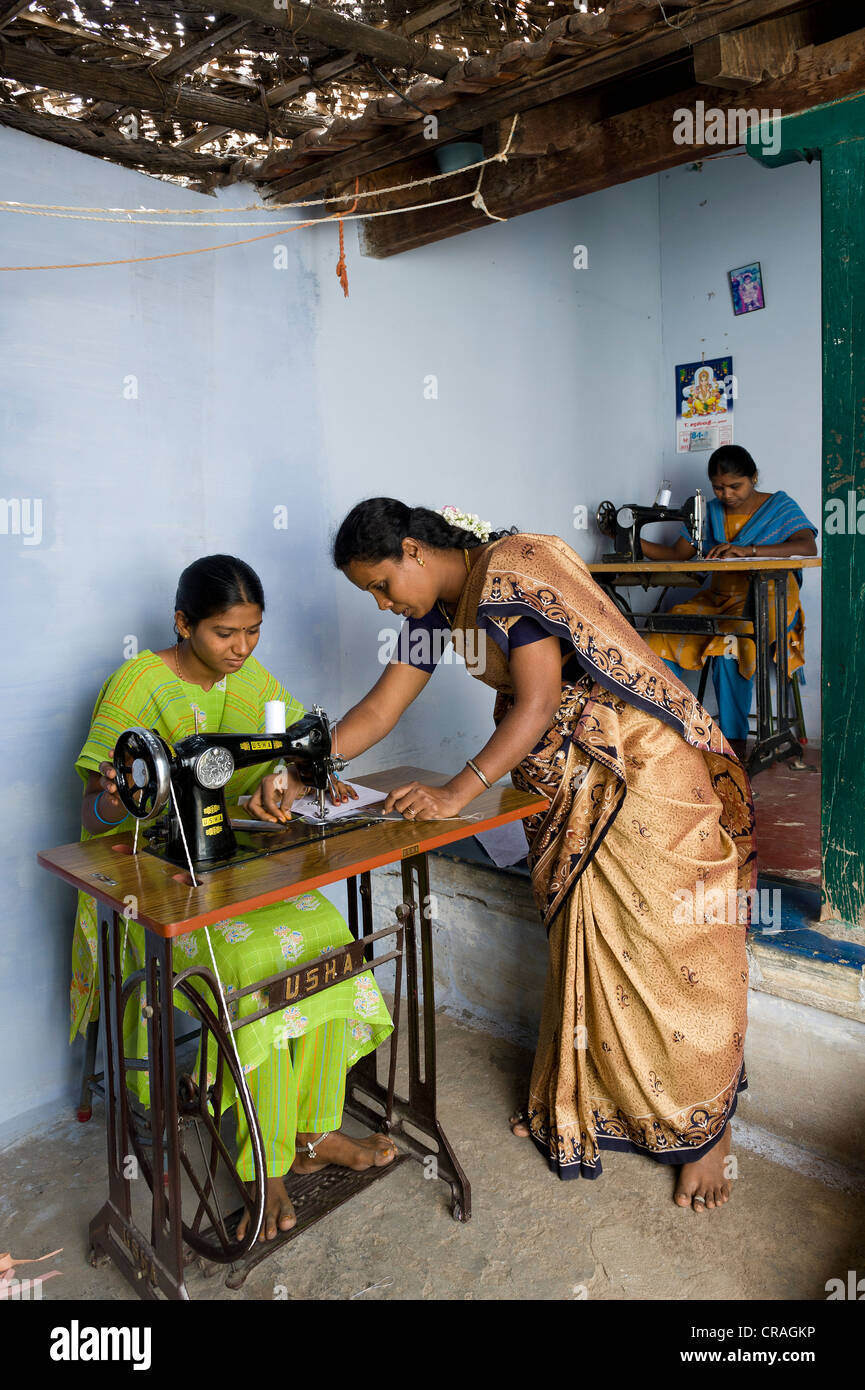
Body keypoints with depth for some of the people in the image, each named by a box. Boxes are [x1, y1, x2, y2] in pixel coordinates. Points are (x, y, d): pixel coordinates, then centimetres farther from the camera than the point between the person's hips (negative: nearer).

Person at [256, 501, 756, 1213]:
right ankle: (577, 1102, 30)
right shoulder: (438, 611, 6)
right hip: (567, 789, 8)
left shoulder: (513, 567, -19)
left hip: (641, 770, -7)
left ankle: (708, 1126, 18)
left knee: (665, 945, 1)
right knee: (583, 946, 13)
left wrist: (458, 792, -24)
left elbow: (537, 700, -24)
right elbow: (378, 710, 5)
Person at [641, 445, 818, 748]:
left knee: (728, 649, -35)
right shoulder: (709, 512, 14)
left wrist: (747, 549, -28)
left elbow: (807, 547, -15)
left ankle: (735, 741, -23)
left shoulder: (779, 506, 2)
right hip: (717, 600, 4)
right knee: (663, 641, -22)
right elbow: (677, 555, 10)